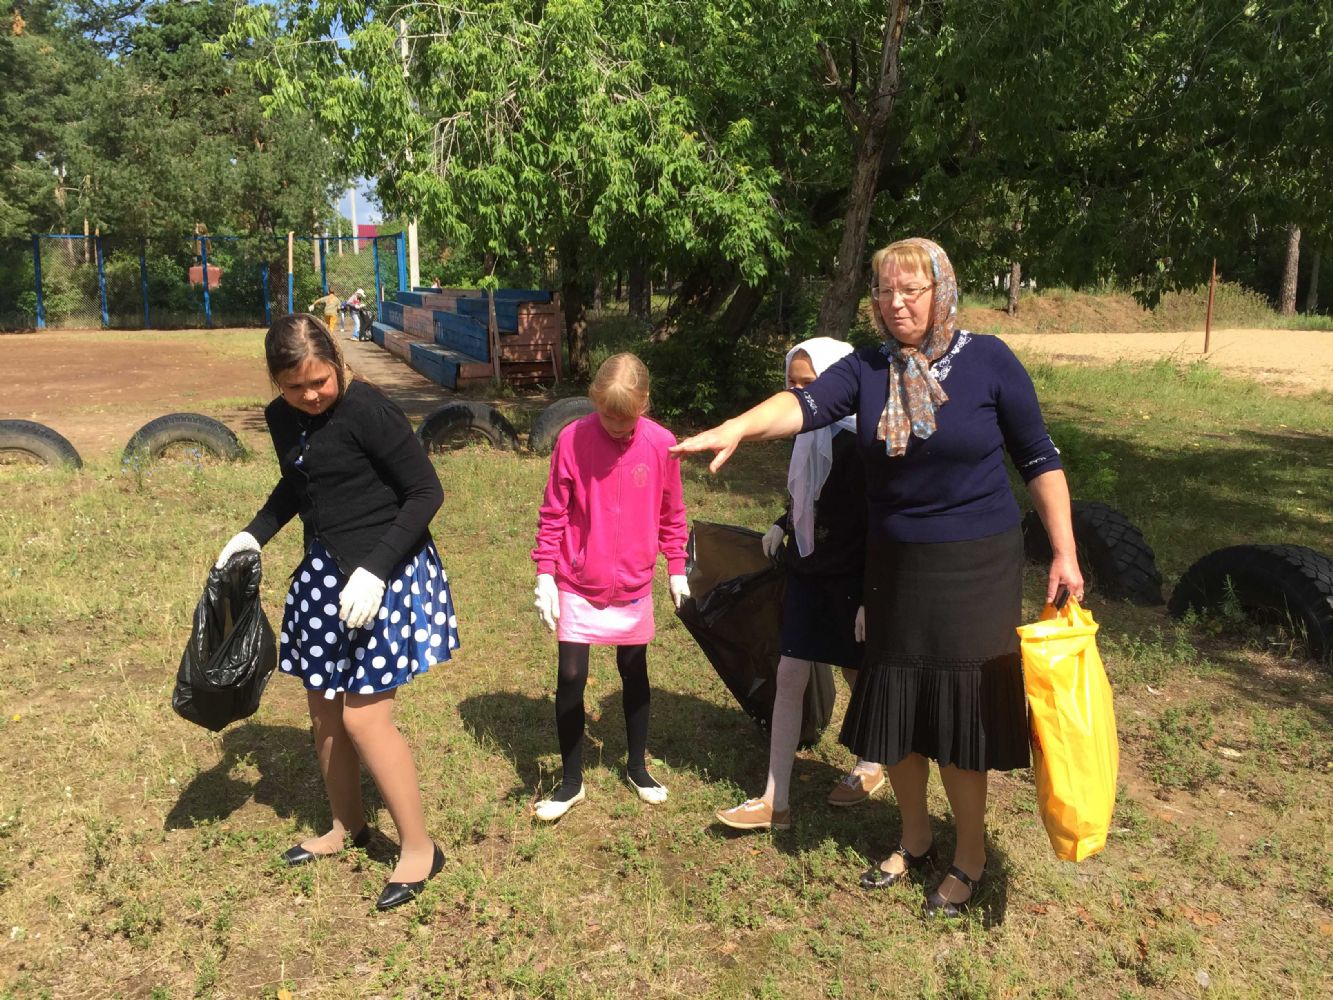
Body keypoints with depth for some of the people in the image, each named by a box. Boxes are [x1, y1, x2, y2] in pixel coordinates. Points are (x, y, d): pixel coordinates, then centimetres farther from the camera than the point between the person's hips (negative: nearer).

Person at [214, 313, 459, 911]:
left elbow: (426, 492, -16)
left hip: (385, 572, -8)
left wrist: (375, 569, -22)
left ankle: (419, 849, 13)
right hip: (324, 572, 8)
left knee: (363, 717, -6)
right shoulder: (281, 419, 4)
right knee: (324, 709, 15)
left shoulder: (367, 410, -19)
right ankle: (346, 827, 38)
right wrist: (254, 534, 8)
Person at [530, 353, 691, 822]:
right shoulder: (572, 439, -12)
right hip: (577, 586, -1)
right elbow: (553, 513, -5)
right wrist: (544, 574, -8)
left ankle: (637, 766, 34)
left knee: (634, 675, 15)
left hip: (634, 585, 1)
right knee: (570, 678, 0)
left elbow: (671, 513, 4)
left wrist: (677, 569, 7)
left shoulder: (661, 443, -9)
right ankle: (571, 782, 18)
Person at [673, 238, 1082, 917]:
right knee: (893, 711, 10)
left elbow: (1039, 460, -2)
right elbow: (807, 403, -20)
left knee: (959, 714, 1)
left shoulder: (988, 361, -7)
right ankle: (914, 839, 35)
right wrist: (738, 427, -39)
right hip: (893, 566, 3)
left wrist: (1064, 553, -6)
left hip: (973, 568, -3)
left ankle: (969, 856, 25)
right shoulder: (867, 369, -1)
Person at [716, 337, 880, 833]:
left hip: (848, 578, -7)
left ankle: (870, 766, 41)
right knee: (789, 676, 4)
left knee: (858, 672, 14)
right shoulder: (809, 433, 1)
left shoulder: (855, 443, -20)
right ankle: (775, 801, 10)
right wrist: (782, 525, 9)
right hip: (806, 569, 7)